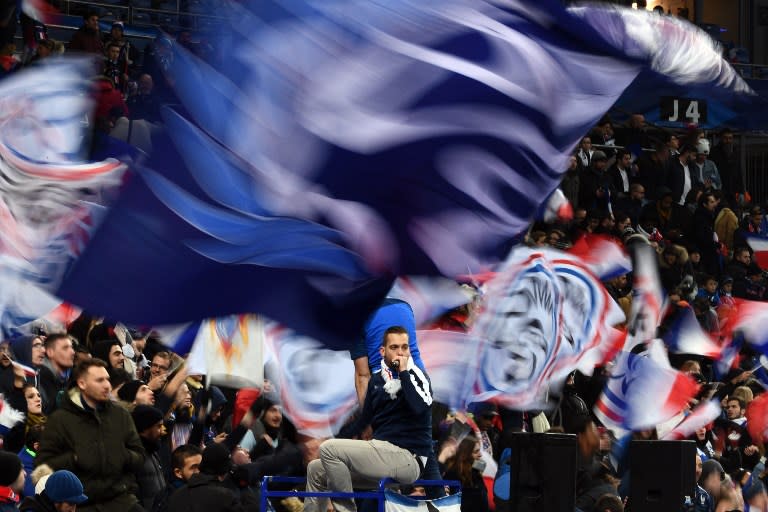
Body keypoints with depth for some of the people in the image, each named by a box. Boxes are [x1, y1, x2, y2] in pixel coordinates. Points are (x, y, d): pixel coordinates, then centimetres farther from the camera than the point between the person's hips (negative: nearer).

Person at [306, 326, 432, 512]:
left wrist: (403, 372, -17)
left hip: (407, 458, -8)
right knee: (315, 470, 12)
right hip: (382, 454, 8)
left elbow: (419, 407, -25)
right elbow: (364, 420, 22)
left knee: (328, 449, -20)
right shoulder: (377, 379, 15)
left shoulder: (416, 376, -4)